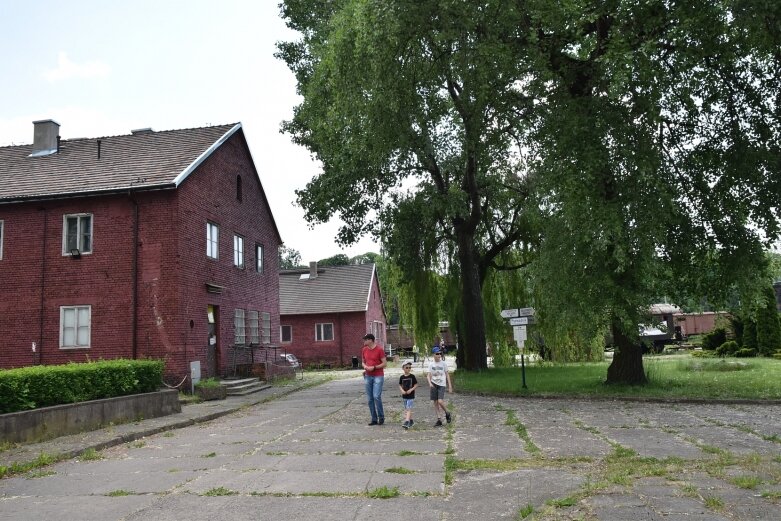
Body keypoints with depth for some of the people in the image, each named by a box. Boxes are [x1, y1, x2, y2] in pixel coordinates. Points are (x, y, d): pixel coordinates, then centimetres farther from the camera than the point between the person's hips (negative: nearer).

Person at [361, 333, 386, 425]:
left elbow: (384, 363, -7)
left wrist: (374, 367, -17)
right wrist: (365, 367, -4)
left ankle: (381, 417, 2)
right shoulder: (364, 350, 8)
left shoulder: (379, 350, -8)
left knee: (376, 396, -14)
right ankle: (374, 419, 11)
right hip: (368, 376, 5)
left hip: (378, 376, -5)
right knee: (370, 399, 4)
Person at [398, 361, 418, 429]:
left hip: (411, 396, -4)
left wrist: (411, 390, -17)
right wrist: (402, 390, -8)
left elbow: (416, 385, -2)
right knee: (406, 409, 13)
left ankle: (406, 422, -19)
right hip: (404, 396, 4)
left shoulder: (412, 376, -6)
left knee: (408, 409, -12)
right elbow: (400, 385, 11)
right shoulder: (402, 377, 3)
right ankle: (411, 420, 29)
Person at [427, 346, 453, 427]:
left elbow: (447, 374, 4)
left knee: (440, 401, -17)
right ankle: (439, 420, 12)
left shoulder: (444, 363, 1)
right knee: (435, 402, 3)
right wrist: (430, 383, -16)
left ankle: (447, 413, 11)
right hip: (434, 384, 3)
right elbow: (429, 375, 1)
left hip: (441, 385, -3)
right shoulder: (431, 364, 4)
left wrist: (450, 385, 1)